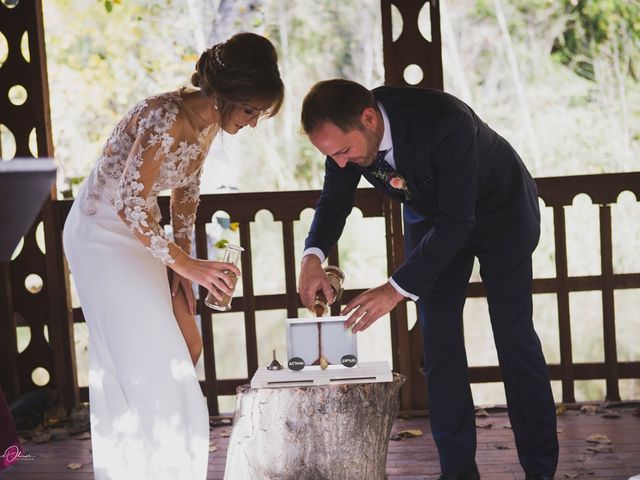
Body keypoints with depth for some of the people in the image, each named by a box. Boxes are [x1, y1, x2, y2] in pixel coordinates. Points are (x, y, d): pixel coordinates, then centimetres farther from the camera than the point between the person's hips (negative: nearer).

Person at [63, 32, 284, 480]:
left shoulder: (208, 122, -1)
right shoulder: (167, 119, -29)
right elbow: (130, 205, -29)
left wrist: (183, 263, 6)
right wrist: (185, 263, -24)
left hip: (136, 234, 9)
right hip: (102, 235, -9)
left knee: (187, 349, 9)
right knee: (152, 362, -8)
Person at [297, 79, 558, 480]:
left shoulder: (446, 121, -42)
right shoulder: (345, 130, -22)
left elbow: (456, 222, -38)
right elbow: (335, 200, -5)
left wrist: (398, 288, -42)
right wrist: (314, 256, -24)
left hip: (499, 210, -5)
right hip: (432, 216, 5)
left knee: (515, 338, -2)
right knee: (439, 342, 0)